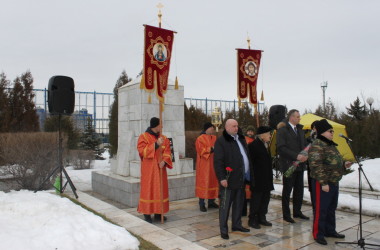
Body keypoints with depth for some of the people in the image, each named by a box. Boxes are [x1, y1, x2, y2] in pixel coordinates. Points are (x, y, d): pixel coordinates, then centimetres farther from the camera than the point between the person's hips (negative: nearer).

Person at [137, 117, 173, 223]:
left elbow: (167, 152, 3)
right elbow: (142, 151, -14)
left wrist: (164, 161, -17)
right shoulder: (143, 137, -5)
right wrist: (156, 144, -21)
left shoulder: (164, 138, 9)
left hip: (160, 168, 5)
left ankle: (158, 212, 17)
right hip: (149, 169, -5)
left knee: (160, 190, 7)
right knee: (148, 189, -2)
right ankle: (147, 213, 6)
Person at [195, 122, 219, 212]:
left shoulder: (214, 138, 13)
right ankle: (202, 204, 2)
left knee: (213, 182, 9)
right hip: (204, 165, -7)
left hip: (213, 164, 7)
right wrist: (211, 149, -21)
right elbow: (201, 150, -16)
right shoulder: (200, 139, -8)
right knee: (204, 183, -4)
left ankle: (211, 202, 21)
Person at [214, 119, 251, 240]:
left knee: (239, 203, 16)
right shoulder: (221, 141, -10)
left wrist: (248, 174, 16)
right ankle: (223, 229, 10)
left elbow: (246, 155, 20)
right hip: (229, 178, -8)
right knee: (225, 204, 0)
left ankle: (237, 224, 31)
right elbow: (218, 161, -15)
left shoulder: (241, 139, 14)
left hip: (241, 177, 8)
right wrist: (222, 178, -20)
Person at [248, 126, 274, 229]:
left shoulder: (266, 145, 12)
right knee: (256, 199, 0)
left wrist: (270, 176, 15)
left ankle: (262, 218, 26)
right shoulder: (253, 145, -14)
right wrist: (252, 177, -17)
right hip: (258, 179, -8)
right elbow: (251, 161, -16)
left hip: (266, 179, 8)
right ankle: (252, 219, 12)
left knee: (265, 198, 14)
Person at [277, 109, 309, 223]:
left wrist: (305, 155, -4)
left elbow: (304, 144, 17)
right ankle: (286, 215, 13)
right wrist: (296, 156, -21)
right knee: (287, 190, 3)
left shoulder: (300, 129, 14)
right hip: (289, 165, -7)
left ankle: (297, 211, 28)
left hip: (300, 165, 7)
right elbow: (281, 148, -17)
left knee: (299, 189, 13)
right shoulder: (282, 130, -9)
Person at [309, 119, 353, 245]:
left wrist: (344, 165, 9)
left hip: (334, 182, 10)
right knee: (321, 209, -1)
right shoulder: (317, 146, -17)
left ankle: (330, 230, 34)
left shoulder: (330, 145, 16)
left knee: (331, 208, 20)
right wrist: (323, 183, -25)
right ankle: (318, 234, 11)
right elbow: (316, 166, -23)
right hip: (323, 184, -10)